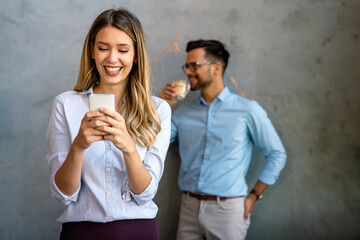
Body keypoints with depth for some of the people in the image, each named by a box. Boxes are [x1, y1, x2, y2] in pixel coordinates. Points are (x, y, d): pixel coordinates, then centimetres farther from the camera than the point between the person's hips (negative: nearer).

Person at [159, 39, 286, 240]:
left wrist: (253, 197, -1)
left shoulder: (247, 110, -2)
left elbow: (277, 155, 1)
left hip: (227, 208, -3)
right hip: (189, 207, 4)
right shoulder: (184, 111, 9)